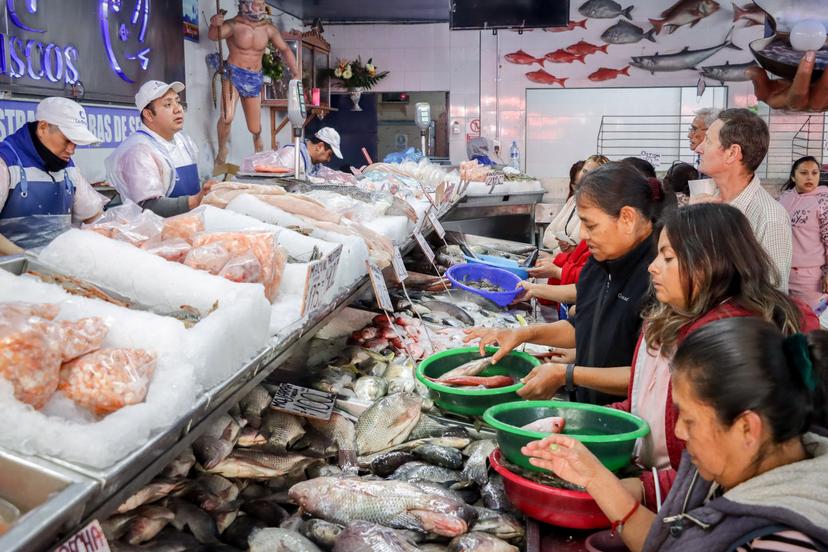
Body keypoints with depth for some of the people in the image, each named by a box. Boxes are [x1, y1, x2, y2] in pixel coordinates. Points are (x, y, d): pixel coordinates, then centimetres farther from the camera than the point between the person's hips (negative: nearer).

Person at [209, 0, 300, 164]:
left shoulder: (268, 29, -1)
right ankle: (222, 150, 3)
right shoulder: (234, 25, -12)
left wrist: (296, 72, -8)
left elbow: (285, 49, 5)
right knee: (227, 117, -26)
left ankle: (257, 137, 50)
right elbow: (213, 36, -26)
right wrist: (214, 25, -50)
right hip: (233, 74, -3)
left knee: (254, 128, 10)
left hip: (254, 78, 3)